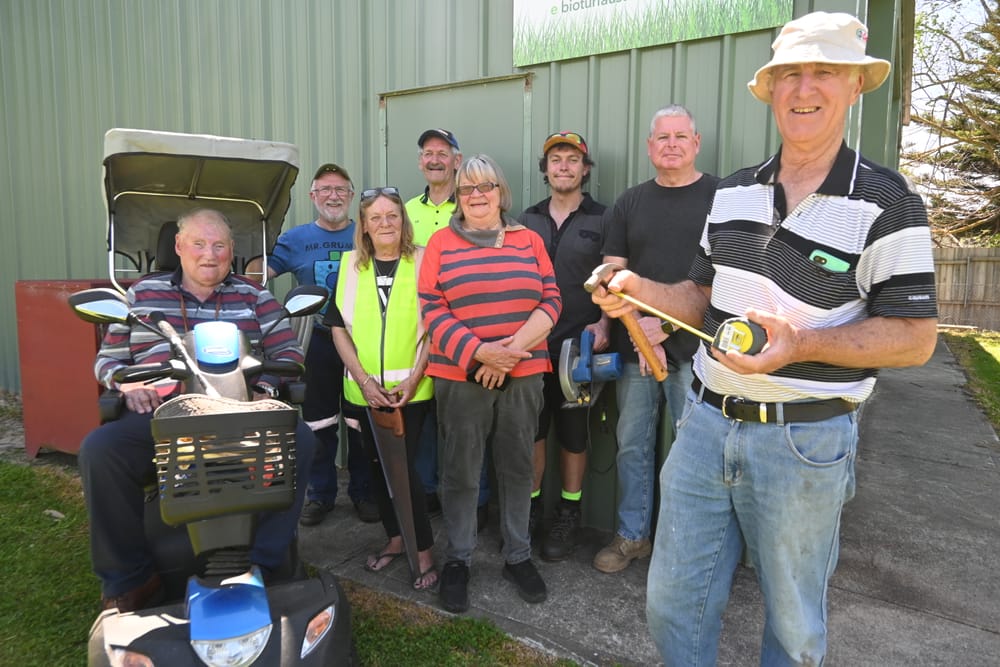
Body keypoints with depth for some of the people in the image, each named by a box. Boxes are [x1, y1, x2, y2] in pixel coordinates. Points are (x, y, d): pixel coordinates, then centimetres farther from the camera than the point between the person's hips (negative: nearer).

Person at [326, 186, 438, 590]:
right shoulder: (350, 264, 4)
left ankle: (425, 551, 11)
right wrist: (364, 379, -7)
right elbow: (338, 326, 3)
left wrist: (413, 378, -11)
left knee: (403, 466, -6)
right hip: (364, 390, 3)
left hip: (411, 388, -3)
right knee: (377, 464, 13)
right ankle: (394, 539, 32)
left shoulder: (422, 261, -2)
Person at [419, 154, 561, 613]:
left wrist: (513, 350, -12)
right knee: (460, 472, 6)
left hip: (523, 376, 2)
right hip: (460, 376, -1)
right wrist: (480, 352, -16)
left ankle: (518, 555, 28)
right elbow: (433, 312, -4)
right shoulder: (440, 243, 4)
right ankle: (457, 559, 24)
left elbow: (551, 300, 2)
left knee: (517, 467, 11)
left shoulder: (528, 241, 9)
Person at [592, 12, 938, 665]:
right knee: (673, 601, 13)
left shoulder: (886, 203, -9)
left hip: (805, 439, -4)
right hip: (707, 420, 4)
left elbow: (915, 337, -10)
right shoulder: (732, 193, 7)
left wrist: (801, 343, -24)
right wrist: (641, 289, -4)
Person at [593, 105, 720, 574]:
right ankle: (632, 536, 27)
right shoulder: (629, 203, 11)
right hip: (634, 348, 4)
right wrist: (640, 331, -8)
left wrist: (667, 324, -13)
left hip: (694, 348, -3)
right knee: (632, 445, 11)